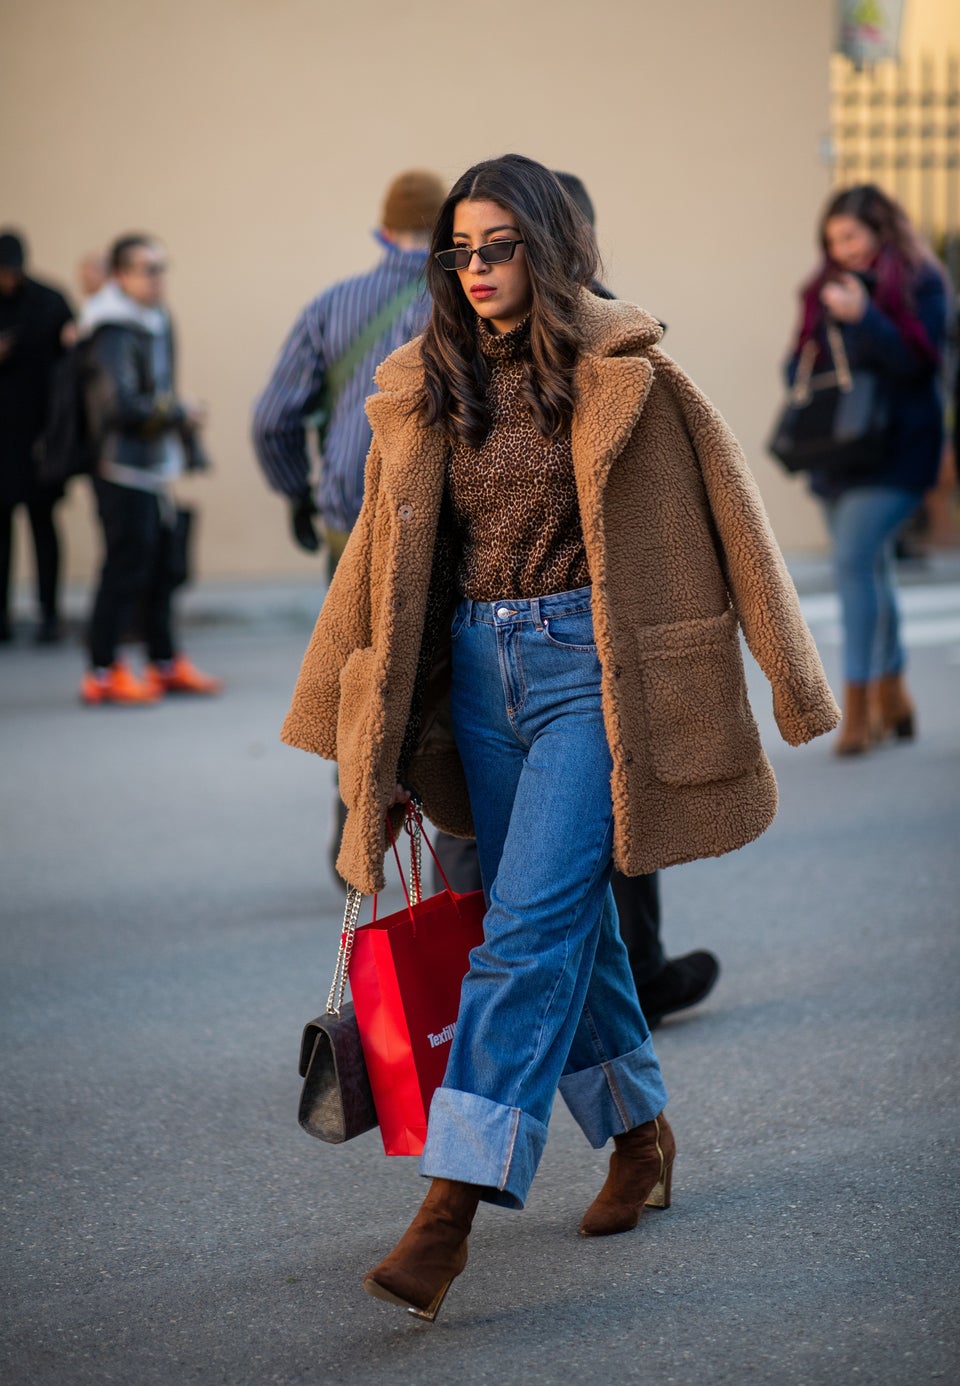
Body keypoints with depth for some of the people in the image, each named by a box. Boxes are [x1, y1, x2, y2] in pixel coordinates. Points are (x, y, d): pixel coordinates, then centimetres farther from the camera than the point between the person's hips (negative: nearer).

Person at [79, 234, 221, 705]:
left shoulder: (155, 321, 13)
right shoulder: (115, 334, -17)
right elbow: (123, 405, -26)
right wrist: (181, 414, -14)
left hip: (153, 469, 9)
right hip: (124, 470, -9)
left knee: (163, 569, 14)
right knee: (126, 569, -6)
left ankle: (166, 664, 24)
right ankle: (102, 674, 2)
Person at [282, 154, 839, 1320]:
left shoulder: (621, 376, -5)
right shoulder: (427, 390, 9)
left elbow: (717, 514, 1)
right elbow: (387, 558, 15)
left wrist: (787, 674, 4)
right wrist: (367, 739, 15)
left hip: (589, 665, -5)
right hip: (478, 667, 5)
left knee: (530, 924, -13)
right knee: (565, 918, 13)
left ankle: (454, 1202, -18)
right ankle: (640, 1133, 33)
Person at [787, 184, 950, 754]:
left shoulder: (919, 282, -5)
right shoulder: (826, 286, 14)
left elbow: (919, 359, -15)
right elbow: (803, 355, 19)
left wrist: (863, 316, -23)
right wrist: (801, 374, -3)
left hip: (893, 449, -7)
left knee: (855, 560, -18)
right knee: (870, 567, 13)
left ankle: (858, 702, -15)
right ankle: (892, 694, 26)